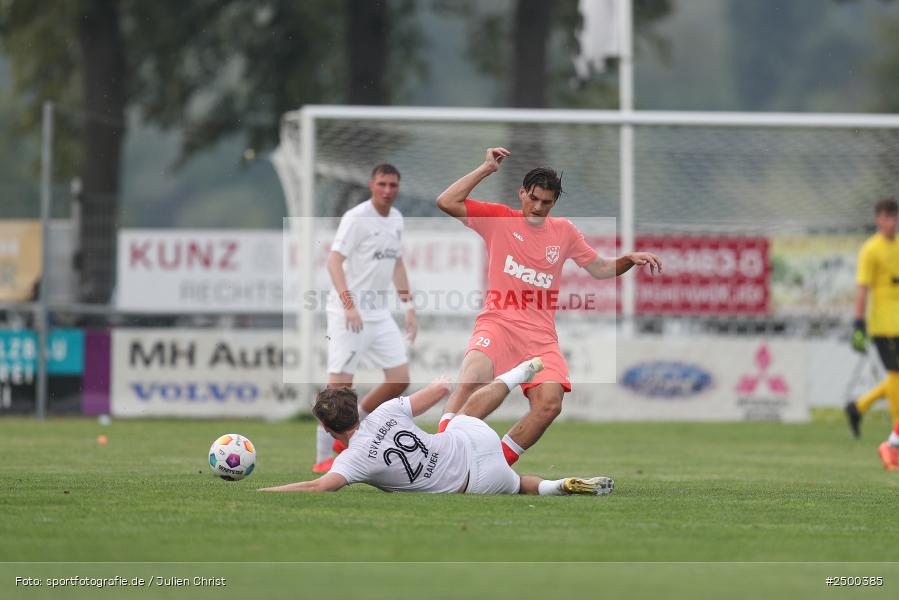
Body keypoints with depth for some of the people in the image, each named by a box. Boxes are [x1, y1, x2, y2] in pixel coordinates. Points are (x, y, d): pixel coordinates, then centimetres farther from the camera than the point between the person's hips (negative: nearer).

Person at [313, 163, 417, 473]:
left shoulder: (396, 219, 12)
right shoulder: (356, 218, -12)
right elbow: (334, 261, -18)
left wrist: (409, 307, 17)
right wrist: (349, 305, -28)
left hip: (380, 313, 8)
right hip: (349, 313, -8)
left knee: (399, 380, 3)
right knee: (341, 382, -9)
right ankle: (323, 458, -2)